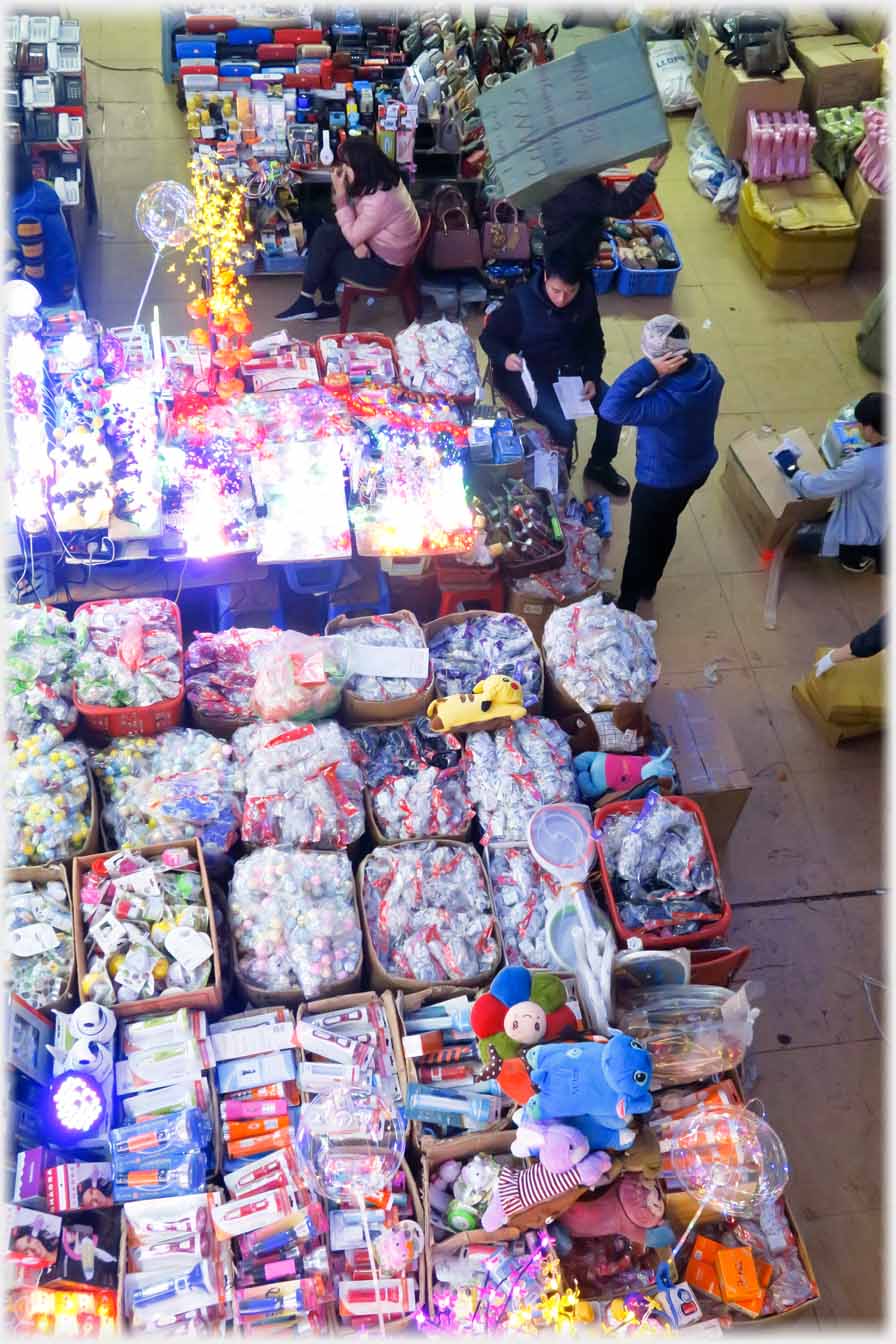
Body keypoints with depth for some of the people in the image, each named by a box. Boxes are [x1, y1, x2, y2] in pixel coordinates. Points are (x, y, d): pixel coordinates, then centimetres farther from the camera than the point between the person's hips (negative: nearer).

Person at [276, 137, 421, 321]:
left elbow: (352, 237, -20)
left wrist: (341, 195, -19)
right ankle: (327, 304, 11)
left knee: (322, 257, -6)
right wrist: (359, 241, -15)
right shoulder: (382, 178, -3)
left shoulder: (380, 200, -32)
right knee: (325, 234, 1)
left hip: (386, 265, -9)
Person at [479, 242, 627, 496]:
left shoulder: (586, 297, -8)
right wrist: (505, 357, -32)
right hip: (526, 375, -5)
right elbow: (489, 336, -11)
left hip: (570, 369, 5)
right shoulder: (521, 300, -21)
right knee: (564, 427, -25)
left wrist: (592, 378, -9)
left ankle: (599, 465, 15)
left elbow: (594, 341, 5)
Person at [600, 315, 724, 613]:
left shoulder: (669, 400, -42)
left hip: (661, 480, -7)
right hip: (698, 467, 7)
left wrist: (649, 369, -46)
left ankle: (627, 603, 38)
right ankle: (648, 585, 52)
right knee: (666, 526, 29)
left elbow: (611, 409, -46)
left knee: (641, 540, 17)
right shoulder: (708, 370, -16)